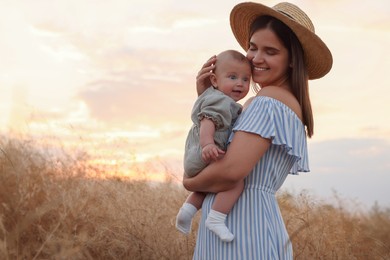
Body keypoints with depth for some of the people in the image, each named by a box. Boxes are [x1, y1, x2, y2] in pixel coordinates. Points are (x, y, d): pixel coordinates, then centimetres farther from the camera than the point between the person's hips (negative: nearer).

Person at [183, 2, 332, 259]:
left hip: (244, 234, -9)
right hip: (248, 232, 9)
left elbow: (231, 170, -24)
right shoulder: (288, 103, 16)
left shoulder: (269, 100, -14)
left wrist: (189, 183, -5)